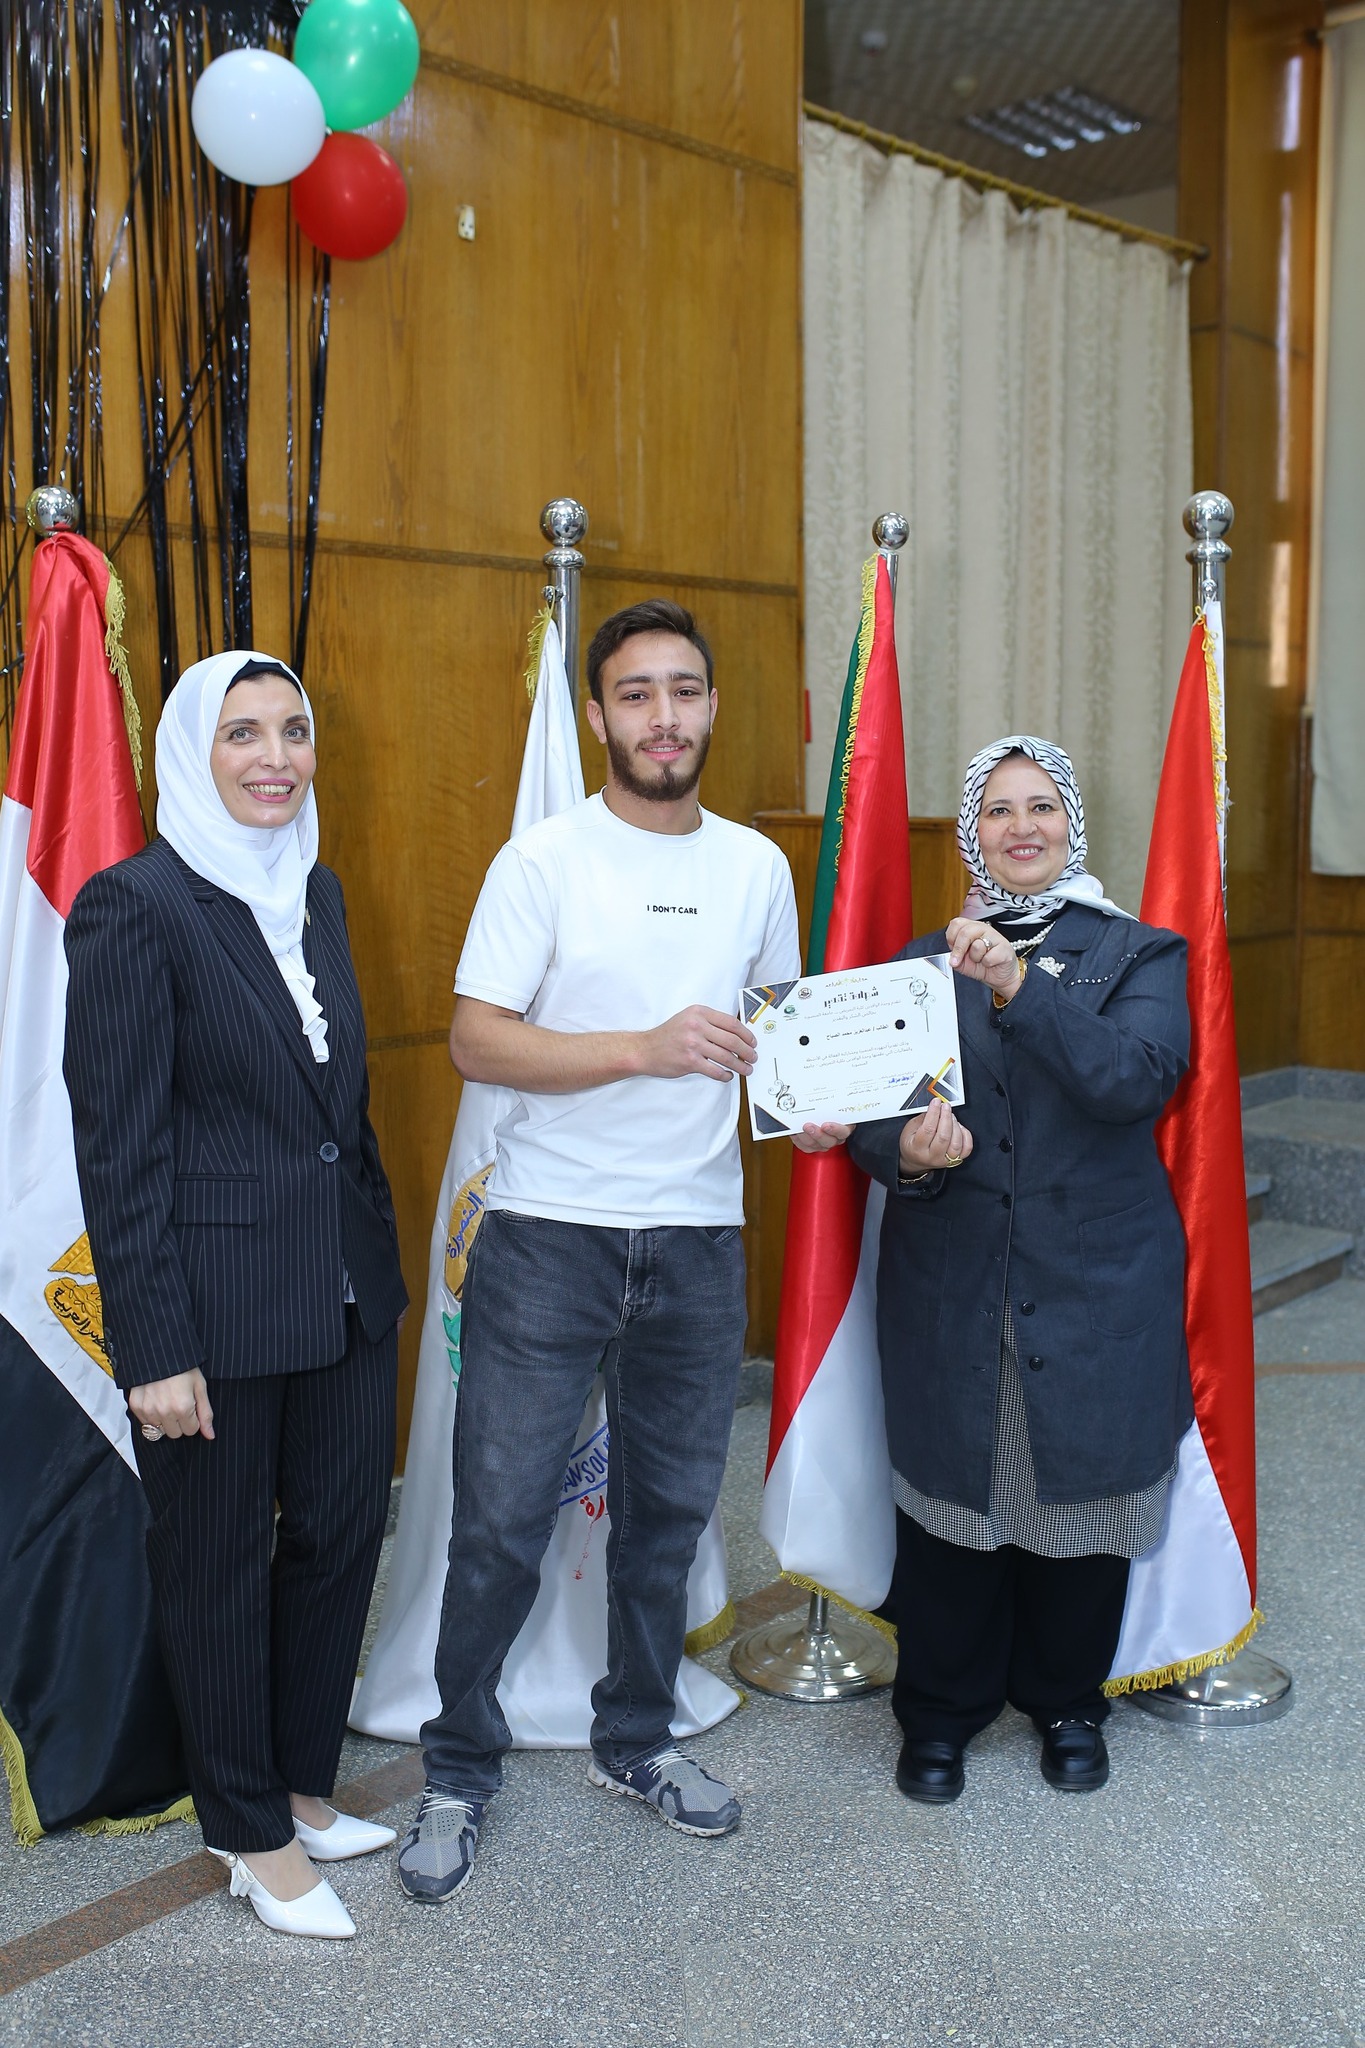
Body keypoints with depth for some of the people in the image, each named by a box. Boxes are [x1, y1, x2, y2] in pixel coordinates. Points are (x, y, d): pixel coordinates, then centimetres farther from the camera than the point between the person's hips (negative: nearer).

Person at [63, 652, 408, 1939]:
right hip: (217, 1303, -7)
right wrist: (153, 1349, -16)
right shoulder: (133, 906, -13)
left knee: (341, 1532, 16)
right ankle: (253, 1838, 29)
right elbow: (117, 1145, -15)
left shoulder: (315, 890, 9)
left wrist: (379, 1247, 14)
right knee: (218, 1568, 10)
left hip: (347, 1289, 7)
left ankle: (299, 1784, 37)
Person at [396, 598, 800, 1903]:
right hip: (548, 1235, -4)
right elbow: (474, 1038, -13)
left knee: (668, 1507, 15)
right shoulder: (544, 859, -6)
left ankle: (635, 1741, 36)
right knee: (501, 1519, 1)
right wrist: (645, 1047, -23)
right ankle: (458, 1772, 22)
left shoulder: (756, 866, 7)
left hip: (698, 1236, 4)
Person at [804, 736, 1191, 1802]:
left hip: (1098, 1288, -1)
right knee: (952, 1501, 6)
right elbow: (872, 1118, 4)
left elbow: (1138, 1080, -16)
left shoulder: (1140, 954, 3)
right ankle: (942, 1711, 27)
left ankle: (1068, 1700, 33)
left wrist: (1020, 987, -26)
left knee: (1083, 1497, 9)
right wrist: (908, 1155, -19)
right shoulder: (923, 964, 8)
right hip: (951, 1294, 1)